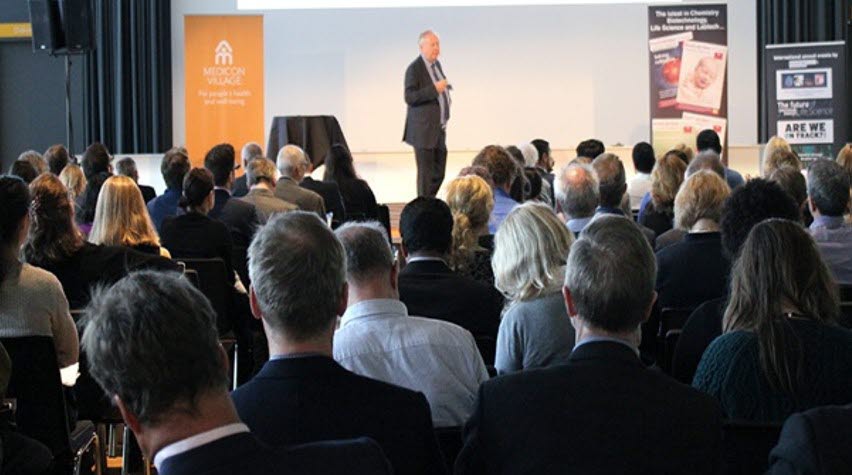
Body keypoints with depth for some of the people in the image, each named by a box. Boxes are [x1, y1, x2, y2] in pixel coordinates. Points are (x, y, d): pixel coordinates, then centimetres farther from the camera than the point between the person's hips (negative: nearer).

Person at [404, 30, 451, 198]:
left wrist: (444, 89, 9)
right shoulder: (414, 68, -13)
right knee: (426, 173, -4)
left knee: (439, 173, 12)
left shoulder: (436, 64, 13)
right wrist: (434, 89, -26)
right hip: (423, 131, -8)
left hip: (439, 130, 8)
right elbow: (409, 97, -21)